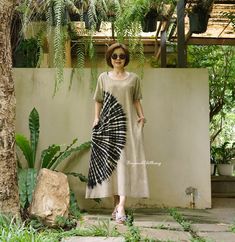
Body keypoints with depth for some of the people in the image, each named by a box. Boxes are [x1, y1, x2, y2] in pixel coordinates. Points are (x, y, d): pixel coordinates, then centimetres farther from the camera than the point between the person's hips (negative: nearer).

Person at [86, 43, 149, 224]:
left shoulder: (134, 78, 9)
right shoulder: (103, 77, 11)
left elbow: (136, 100, 11)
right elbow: (98, 101, 13)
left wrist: (141, 116, -4)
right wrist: (96, 118, -1)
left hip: (127, 124, -1)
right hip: (107, 124, 2)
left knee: (124, 161, -11)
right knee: (109, 162, 1)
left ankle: (121, 207, -16)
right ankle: (117, 204, 12)